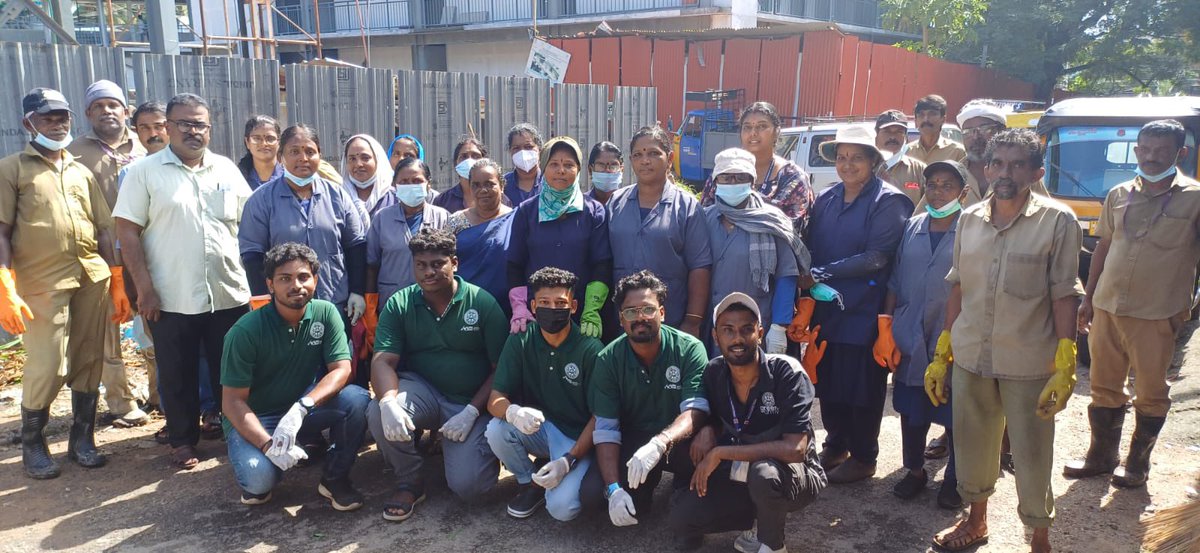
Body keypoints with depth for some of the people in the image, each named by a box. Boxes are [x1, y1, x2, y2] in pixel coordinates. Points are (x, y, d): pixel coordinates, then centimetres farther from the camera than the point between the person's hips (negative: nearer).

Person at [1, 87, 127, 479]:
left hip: (93, 278, 4)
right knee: (47, 368, -6)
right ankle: (32, 445, 15)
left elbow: (104, 229, 15)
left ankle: (82, 439, 21)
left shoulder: (82, 172, 16)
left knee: (88, 363, 7)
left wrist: (117, 283, 9)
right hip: (43, 283, -4)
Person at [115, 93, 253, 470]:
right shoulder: (144, 172, -2)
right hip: (170, 299, -2)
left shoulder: (227, 170, 8)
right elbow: (128, 231, -5)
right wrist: (144, 288, -11)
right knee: (178, 377, 10)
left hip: (230, 295, 2)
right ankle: (183, 440, 25)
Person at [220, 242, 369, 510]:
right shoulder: (246, 331, -18)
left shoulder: (326, 313, -10)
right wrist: (268, 445, -32)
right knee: (258, 477, -31)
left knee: (357, 400, -26)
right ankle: (258, 480, 9)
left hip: (304, 405, 3)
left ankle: (335, 478, -4)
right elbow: (232, 401, -17)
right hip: (254, 417, -3)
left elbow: (341, 369, -15)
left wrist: (301, 408, -33)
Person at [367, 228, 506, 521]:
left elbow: (501, 368, -6)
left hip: (470, 402, -2)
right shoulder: (399, 305, -2)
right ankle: (410, 482, -4)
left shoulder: (483, 303, -8)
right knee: (378, 412, -31)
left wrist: (471, 412, -17)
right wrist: (389, 402, -33)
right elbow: (383, 361, -11)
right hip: (422, 391, 2)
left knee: (467, 485, -20)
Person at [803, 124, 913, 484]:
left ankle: (863, 458, 22)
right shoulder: (825, 200, 9)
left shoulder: (888, 202, -8)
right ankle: (836, 445, 34)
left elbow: (877, 257, -17)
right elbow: (811, 249, 11)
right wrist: (812, 286, -8)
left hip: (864, 314, -5)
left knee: (863, 388, 5)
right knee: (828, 383, 14)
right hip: (825, 310, 6)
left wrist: (822, 273, -16)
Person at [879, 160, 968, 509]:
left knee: (955, 415, 6)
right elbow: (895, 281, 12)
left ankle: (954, 480, 24)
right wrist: (886, 327, 6)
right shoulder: (912, 228, 9)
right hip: (910, 339, 4)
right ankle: (915, 470, 31)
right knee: (911, 410, 13)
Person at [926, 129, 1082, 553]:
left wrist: (1065, 367, -12)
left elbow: (1064, 296, -7)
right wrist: (941, 354, 9)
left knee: (1032, 456, 5)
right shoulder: (969, 219, 5)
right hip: (971, 358, 4)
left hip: (1029, 365, -4)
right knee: (971, 446, 16)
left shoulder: (1057, 221, -7)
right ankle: (976, 519, 39)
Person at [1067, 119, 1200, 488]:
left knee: (1151, 394, 8)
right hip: (1107, 309, 4)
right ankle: (1100, 457, 27)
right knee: (1104, 389, 13)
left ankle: (1138, 464, 24)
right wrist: (1088, 299, 14)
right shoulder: (1119, 195, 8)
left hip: (1156, 316, -4)